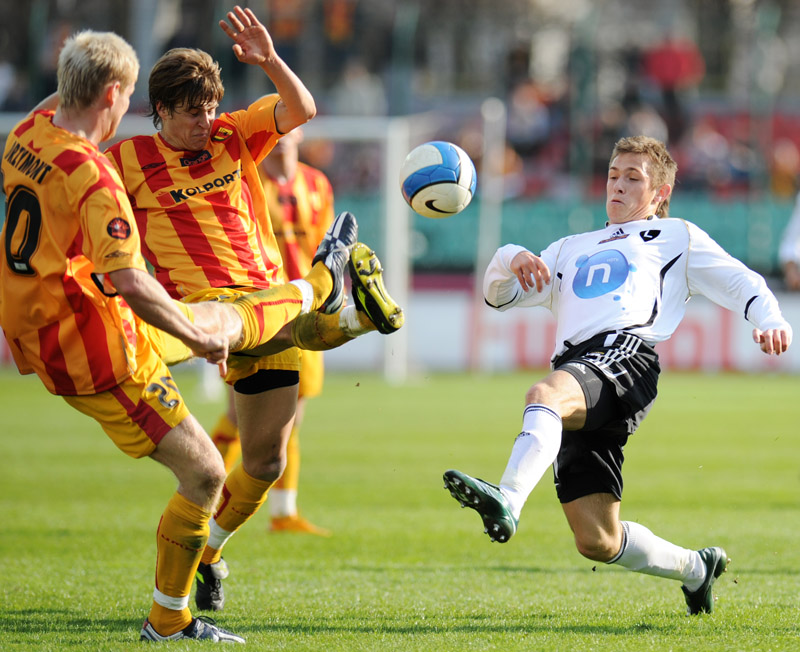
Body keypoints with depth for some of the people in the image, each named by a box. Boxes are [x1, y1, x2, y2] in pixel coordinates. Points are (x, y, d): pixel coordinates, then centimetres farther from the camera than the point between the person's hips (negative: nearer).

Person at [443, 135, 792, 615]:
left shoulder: (675, 237, 27)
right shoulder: (573, 250, 39)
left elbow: (741, 282, 18)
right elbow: (498, 294, 31)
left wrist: (770, 320, -3)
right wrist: (512, 260, 7)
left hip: (626, 354, -5)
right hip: (574, 373, 5)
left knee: (544, 394, -40)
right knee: (597, 542, -4)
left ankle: (508, 503, -63)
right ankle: (696, 568, 20)